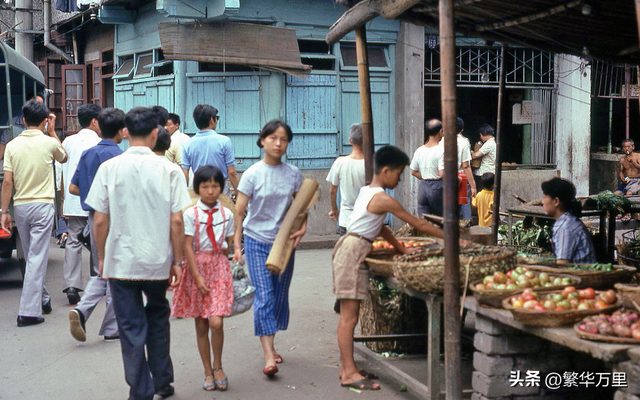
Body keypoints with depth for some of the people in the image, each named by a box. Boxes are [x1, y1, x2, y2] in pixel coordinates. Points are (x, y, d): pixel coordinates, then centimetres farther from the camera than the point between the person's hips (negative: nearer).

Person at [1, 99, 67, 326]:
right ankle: (29, 312, -7)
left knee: (31, 257, 18)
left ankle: (41, 299, 32)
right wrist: (52, 131, 20)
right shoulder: (49, 143, -6)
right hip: (42, 205, -3)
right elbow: (63, 157, 18)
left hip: (20, 206, 4)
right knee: (37, 258, -4)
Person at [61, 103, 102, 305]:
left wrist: (63, 199, 14)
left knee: (73, 242, 2)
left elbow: (63, 172, 8)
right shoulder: (99, 144, -6)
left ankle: (71, 285, -9)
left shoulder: (68, 142, 6)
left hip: (73, 202, 3)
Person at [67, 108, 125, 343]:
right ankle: (112, 329, 10)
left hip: (93, 217, 7)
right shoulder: (117, 156, -14)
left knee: (99, 272, 17)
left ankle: (82, 310, -6)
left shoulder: (88, 154, 8)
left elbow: (73, 188, 10)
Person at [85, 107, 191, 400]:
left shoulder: (109, 168, -6)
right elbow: (176, 221, -7)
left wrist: (102, 258, 8)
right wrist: (177, 262, 2)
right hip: (157, 262, 1)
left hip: (120, 262, -1)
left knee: (131, 328, 7)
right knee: (157, 317, 22)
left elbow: (100, 221, -5)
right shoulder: (169, 170, -6)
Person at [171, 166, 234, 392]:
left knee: (216, 322, -12)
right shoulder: (191, 214, -4)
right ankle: (208, 372, 18)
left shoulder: (226, 214, 5)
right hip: (197, 266, -1)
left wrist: (226, 248, -4)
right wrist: (197, 277, -12)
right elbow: (187, 247, -8)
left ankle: (217, 366, 10)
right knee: (201, 326, 5)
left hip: (219, 267, 1)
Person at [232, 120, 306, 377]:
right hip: (257, 242, -4)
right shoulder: (253, 174, -8)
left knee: (280, 295, 10)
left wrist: (302, 227, -4)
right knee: (264, 295, -11)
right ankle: (268, 355, -13)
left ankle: (270, 345, 26)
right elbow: (238, 212, -6)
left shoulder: (293, 174, 2)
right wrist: (236, 245, -11)